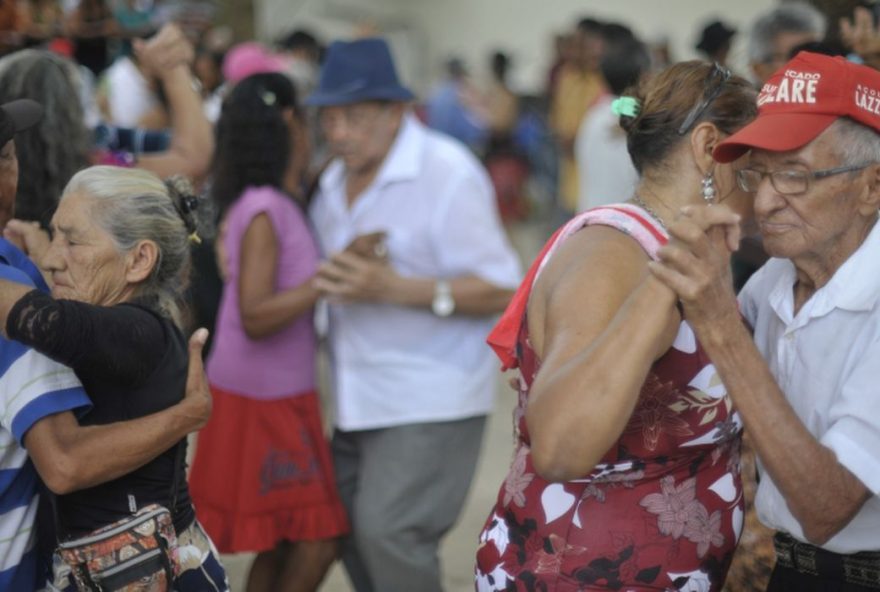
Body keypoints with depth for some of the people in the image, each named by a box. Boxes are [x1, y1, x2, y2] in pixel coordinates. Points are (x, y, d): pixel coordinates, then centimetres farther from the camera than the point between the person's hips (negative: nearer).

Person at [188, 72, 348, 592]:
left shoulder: (277, 203, 6)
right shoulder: (264, 209, -19)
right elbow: (255, 317, -25)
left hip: (285, 397, 9)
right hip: (261, 400, -9)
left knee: (283, 544, 13)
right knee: (319, 539, -6)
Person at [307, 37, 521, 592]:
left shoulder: (449, 174, -15)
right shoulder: (335, 183, 11)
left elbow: (500, 291, -19)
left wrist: (394, 288, -27)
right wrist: (328, 281, 3)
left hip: (431, 398, -8)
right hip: (357, 397, 8)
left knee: (387, 529, -15)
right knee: (350, 528, 11)